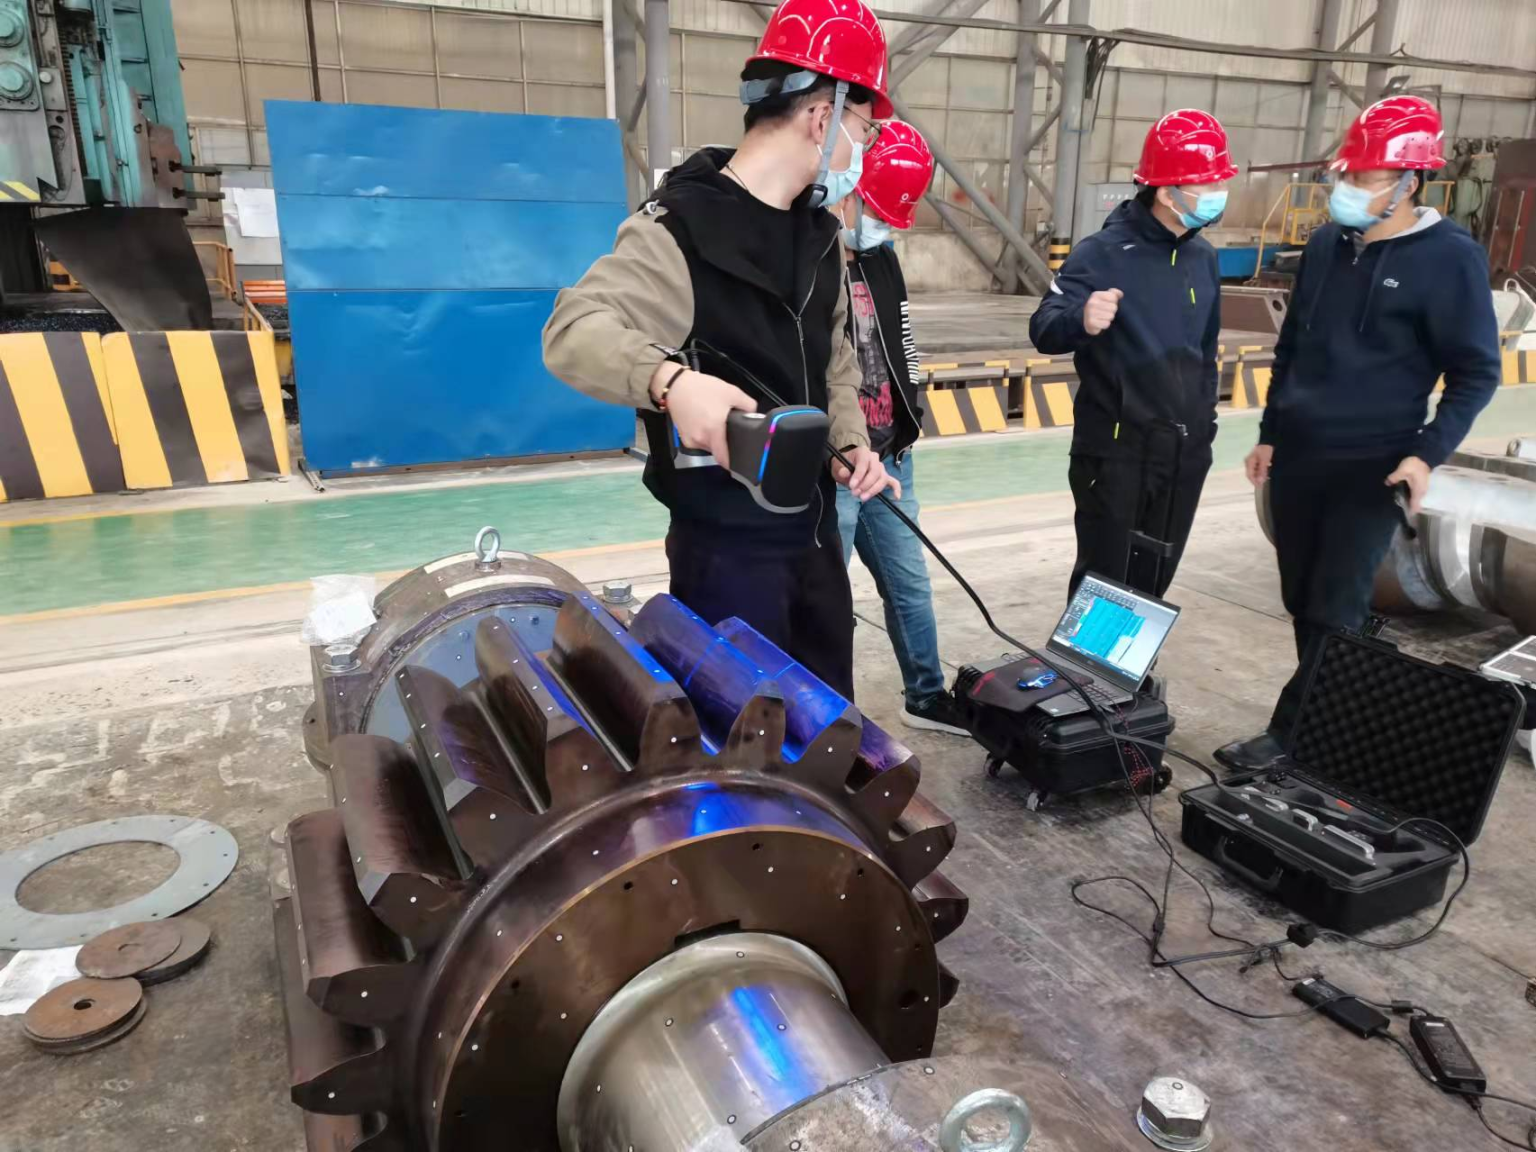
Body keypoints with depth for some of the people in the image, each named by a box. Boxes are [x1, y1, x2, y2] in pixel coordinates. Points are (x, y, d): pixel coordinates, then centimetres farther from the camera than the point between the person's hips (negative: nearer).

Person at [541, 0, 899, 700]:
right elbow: (573, 331, -27)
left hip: (814, 525, 8)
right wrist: (671, 379, -45)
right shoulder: (683, 227, -18)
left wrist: (851, 441, 1)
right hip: (726, 544, -8)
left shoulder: (818, 229, 11)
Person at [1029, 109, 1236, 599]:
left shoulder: (1203, 258, 10)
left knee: (1152, 585, 15)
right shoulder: (1105, 252, -13)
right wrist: (1080, 321, -45)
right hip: (1116, 453, -7)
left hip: (1184, 455, 7)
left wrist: (1203, 422, 20)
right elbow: (1043, 330, -23)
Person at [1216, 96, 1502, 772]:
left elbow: (1476, 371, -6)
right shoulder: (1327, 244, 8)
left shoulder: (1450, 258, -9)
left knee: (1335, 612, -2)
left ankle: (1291, 735, 7)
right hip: (1296, 456, 6)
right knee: (1302, 603, 11)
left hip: (1372, 467, -6)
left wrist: (1429, 453, -17)